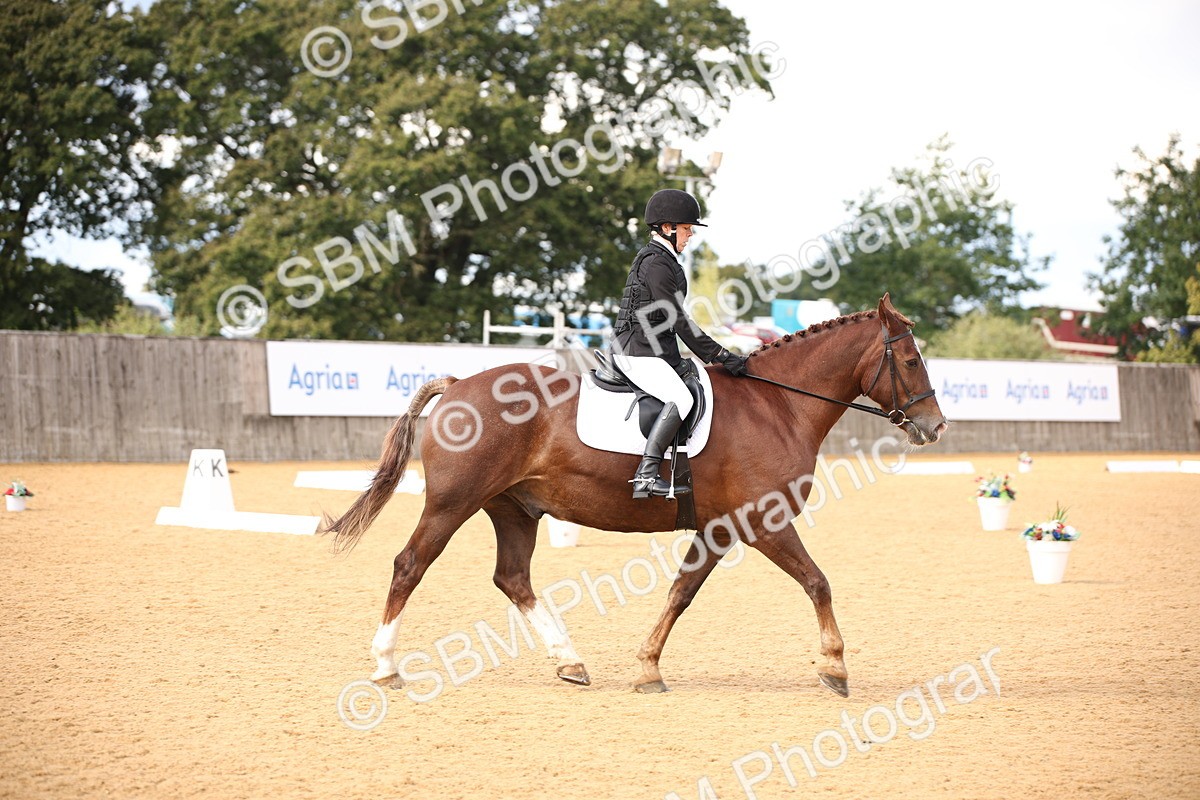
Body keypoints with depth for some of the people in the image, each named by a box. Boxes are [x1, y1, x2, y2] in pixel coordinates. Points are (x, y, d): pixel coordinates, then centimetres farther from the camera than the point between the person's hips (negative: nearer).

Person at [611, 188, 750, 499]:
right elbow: (677, 320, -17)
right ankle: (646, 475, -35)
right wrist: (719, 355, -14)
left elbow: (672, 319, 23)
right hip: (637, 352, -11)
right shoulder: (656, 263, -13)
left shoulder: (659, 259, 19)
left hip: (656, 351, 11)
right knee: (680, 398, -29)